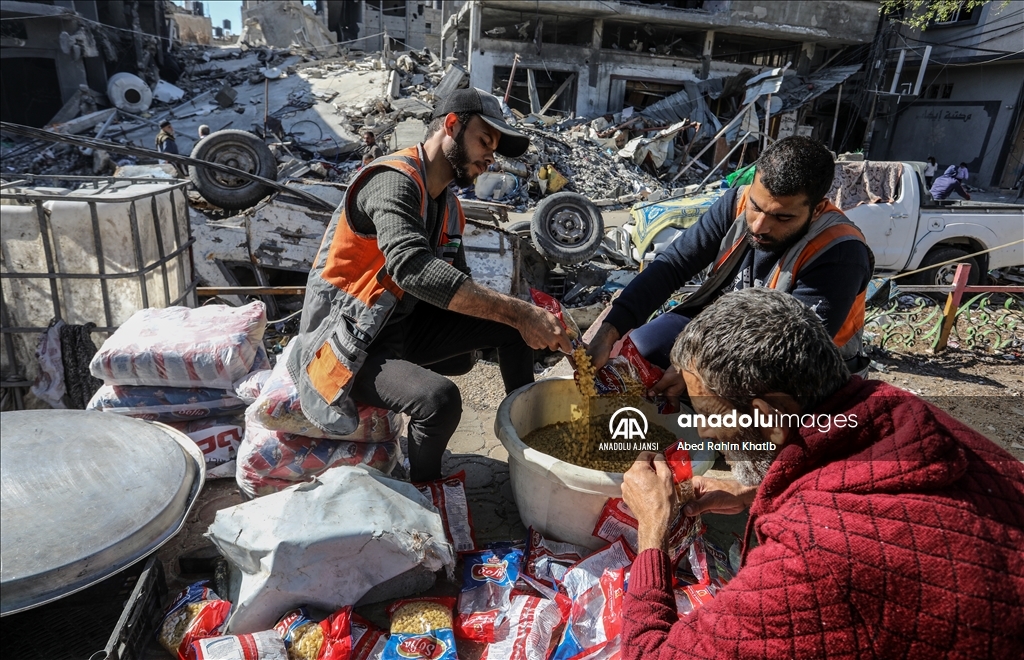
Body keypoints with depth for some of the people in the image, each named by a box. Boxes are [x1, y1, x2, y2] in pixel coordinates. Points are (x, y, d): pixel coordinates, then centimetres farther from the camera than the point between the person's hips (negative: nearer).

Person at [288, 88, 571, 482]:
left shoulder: (447, 206, 9)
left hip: (402, 327, 8)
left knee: (512, 325, -1)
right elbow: (413, 267, -38)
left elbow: (460, 292, 7)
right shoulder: (394, 180, -19)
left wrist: (527, 318, -9)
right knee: (440, 399, -33)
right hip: (349, 346, -8)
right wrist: (517, 313, -39)